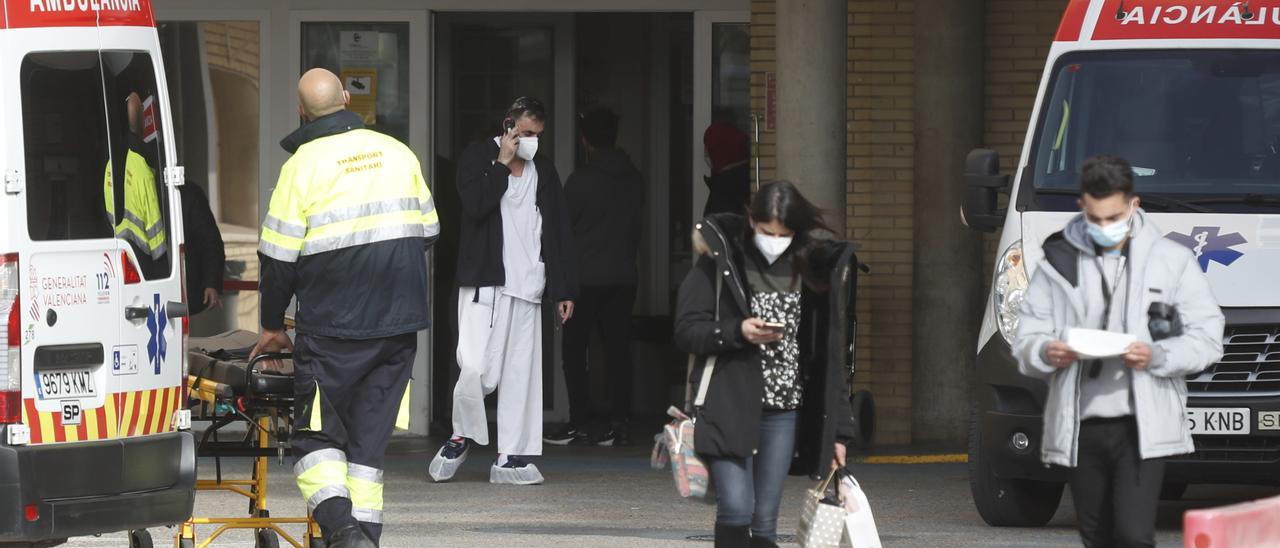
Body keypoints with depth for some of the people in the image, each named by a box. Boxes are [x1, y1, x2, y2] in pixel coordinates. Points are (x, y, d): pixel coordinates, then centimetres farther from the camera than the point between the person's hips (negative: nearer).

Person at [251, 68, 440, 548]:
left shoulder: (303, 164, -8)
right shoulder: (398, 154, 7)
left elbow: (279, 255, -6)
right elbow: (427, 231, 14)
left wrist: (272, 325, 7)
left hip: (333, 327, -4)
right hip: (399, 323, 5)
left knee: (316, 437, 3)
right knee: (369, 437, 12)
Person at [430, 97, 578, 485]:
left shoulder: (544, 171, 16)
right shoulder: (479, 157, 3)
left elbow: (558, 232, 18)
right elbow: (475, 205, -15)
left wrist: (564, 289, 14)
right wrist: (502, 164, -11)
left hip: (528, 286, 5)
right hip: (484, 284, -5)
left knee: (522, 373, 1)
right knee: (476, 369, -13)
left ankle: (511, 457, 4)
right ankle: (462, 437, 10)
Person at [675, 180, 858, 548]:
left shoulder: (810, 270, 8)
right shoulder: (720, 262, -1)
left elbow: (830, 352, 10)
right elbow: (686, 331, -3)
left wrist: (837, 429, 7)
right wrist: (737, 332, -20)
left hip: (783, 413, 3)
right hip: (728, 406, -3)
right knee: (736, 508, -14)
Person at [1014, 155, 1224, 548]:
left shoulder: (1171, 261, 5)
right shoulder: (1059, 263, 9)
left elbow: (1206, 338, 1)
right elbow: (1025, 341, 10)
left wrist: (1156, 356, -18)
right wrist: (1046, 353, -15)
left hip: (1143, 428, -3)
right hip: (1081, 427, 3)